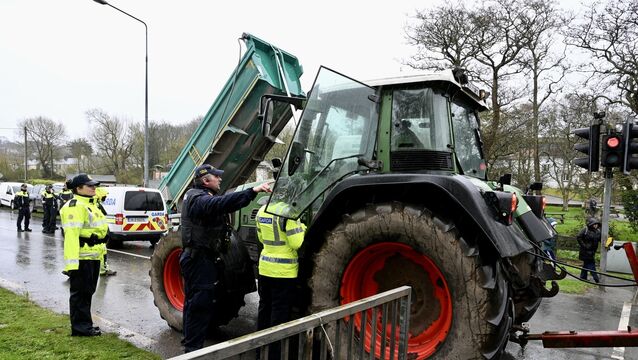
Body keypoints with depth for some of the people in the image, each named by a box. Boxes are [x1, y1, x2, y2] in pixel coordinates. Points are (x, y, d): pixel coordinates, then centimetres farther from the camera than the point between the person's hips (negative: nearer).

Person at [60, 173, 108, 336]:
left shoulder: (91, 204, 18)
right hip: (82, 258, -10)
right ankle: (80, 327, 9)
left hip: (93, 256, 10)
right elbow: (71, 235, -24)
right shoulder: (75, 207, -15)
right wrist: (72, 262, -29)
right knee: (80, 292, -1)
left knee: (88, 292, 17)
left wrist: (100, 254, 28)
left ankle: (85, 324, 28)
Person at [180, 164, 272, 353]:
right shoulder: (198, 199, -20)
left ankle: (190, 341, 34)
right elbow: (221, 203, -38)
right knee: (200, 304, -5)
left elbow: (223, 204, 11)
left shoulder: (200, 197, 17)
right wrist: (253, 191, -44)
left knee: (194, 302, 20)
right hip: (199, 259, -11)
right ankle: (193, 349, 2)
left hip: (198, 258, 11)